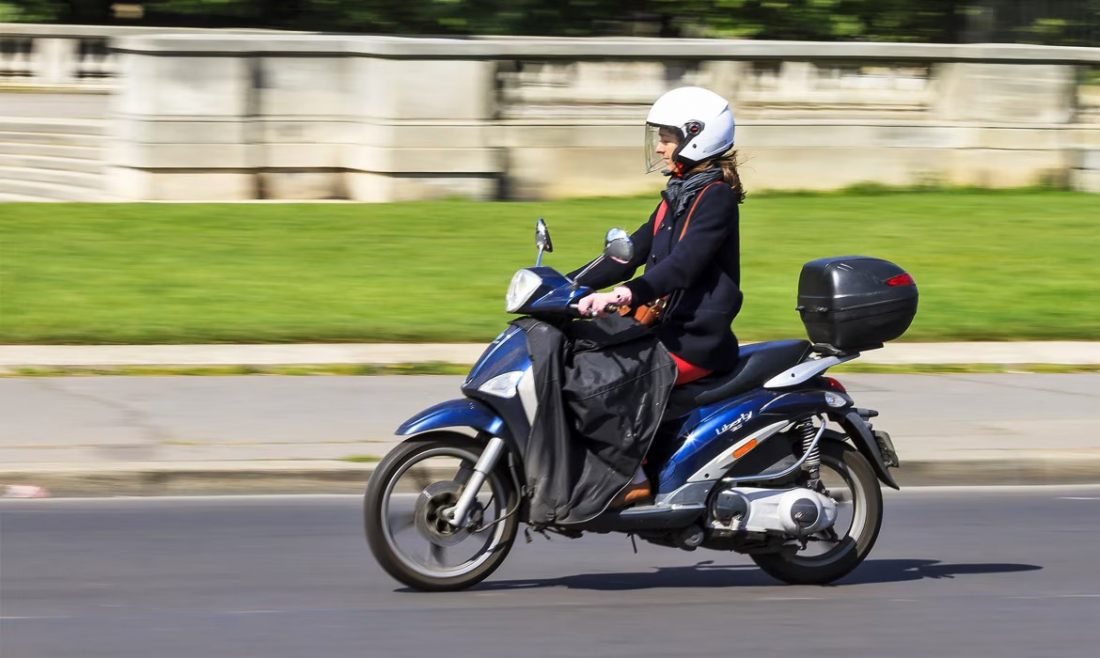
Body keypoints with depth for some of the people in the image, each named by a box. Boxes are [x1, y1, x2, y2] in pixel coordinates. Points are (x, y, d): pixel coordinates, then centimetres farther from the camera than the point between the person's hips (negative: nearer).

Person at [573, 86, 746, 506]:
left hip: (697, 338, -10)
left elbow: (684, 263, -28)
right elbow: (633, 252, 18)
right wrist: (572, 285, 8)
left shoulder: (716, 198, -13)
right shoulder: (678, 195, 17)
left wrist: (624, 295, -41)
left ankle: (632, 476, -17)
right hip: (668, 327, 10)